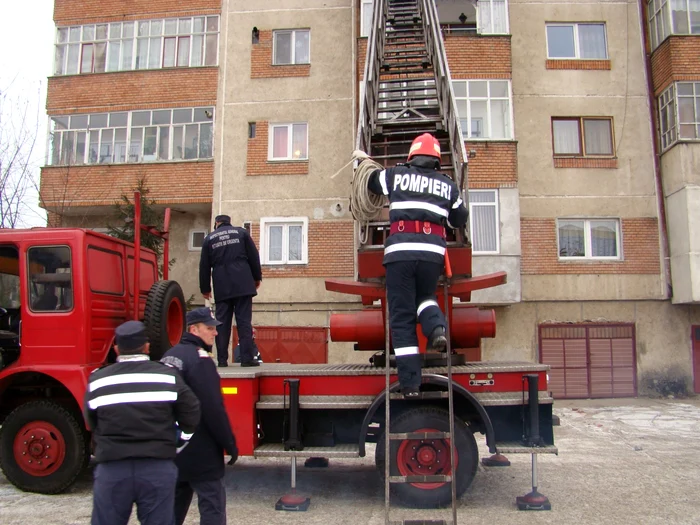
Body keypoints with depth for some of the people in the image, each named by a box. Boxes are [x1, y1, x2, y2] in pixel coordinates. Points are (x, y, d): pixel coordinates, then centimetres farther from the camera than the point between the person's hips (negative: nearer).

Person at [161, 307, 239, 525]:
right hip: (200, 452, -9)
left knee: (175, 504, 20)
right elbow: (213, 408, -22)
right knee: (212, 506, -1)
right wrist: (230, 444, -13)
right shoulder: (199, 358, -18)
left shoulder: (169, 356, 9)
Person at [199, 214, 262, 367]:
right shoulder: (242, 233, 8)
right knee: (244, 321, -2)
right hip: (242, 285, -1)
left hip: (221, 288, 1)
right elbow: (254, 257, 6)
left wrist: (205, 288, 20)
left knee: (222, 323, 5)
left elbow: (204, 267, 12)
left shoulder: (209, 239, 11)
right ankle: (247, 358, -6)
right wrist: (257, 277, 15)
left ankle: (222, 359, 4)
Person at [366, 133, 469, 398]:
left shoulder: (395, 175, 13)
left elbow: (371, 180, 30)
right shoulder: (447, 185, 16)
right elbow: (460, 219, 25)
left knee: (402, 319, 3)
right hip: (432, 253, 2)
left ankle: (410, 384, -1)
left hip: (400, 251, -1)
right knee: (424, 296, 28)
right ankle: (437, 327, -6)